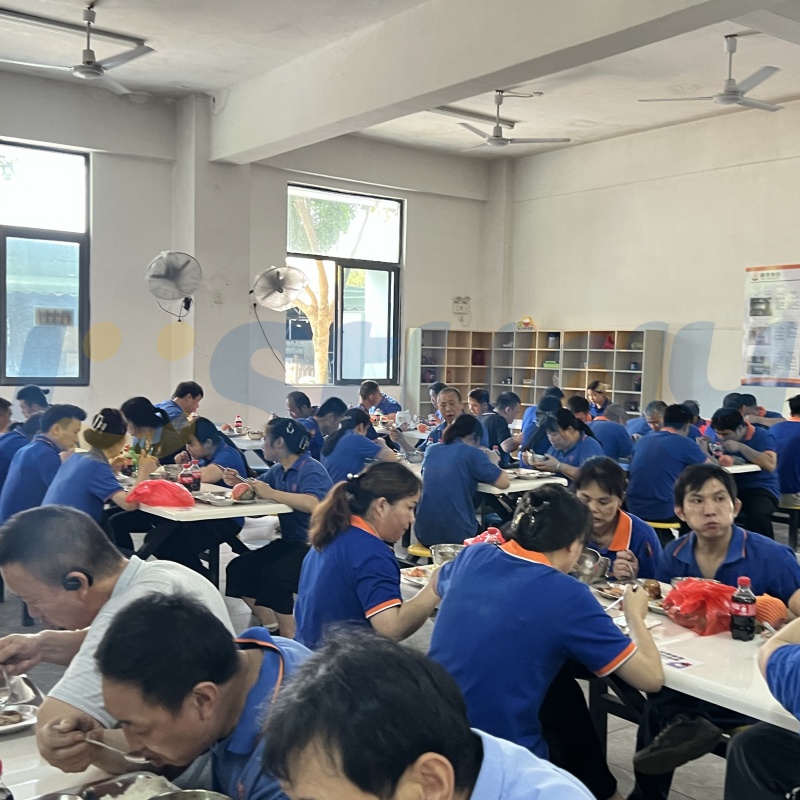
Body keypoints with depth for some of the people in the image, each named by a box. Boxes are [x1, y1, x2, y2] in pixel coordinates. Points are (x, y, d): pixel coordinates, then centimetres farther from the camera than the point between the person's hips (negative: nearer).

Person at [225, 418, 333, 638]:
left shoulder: (311, 470, -15)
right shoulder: (277, 470, 11)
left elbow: (313, 504, -34)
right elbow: (256, 491, 25)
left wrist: (272, 493, -28)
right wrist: (238, 483, 4)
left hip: (314, 545, -9)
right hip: (289, 542, 9)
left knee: (274, 575, -30)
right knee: (239, 569, 0)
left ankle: (289, 638, -15)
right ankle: (271, 628, 6)